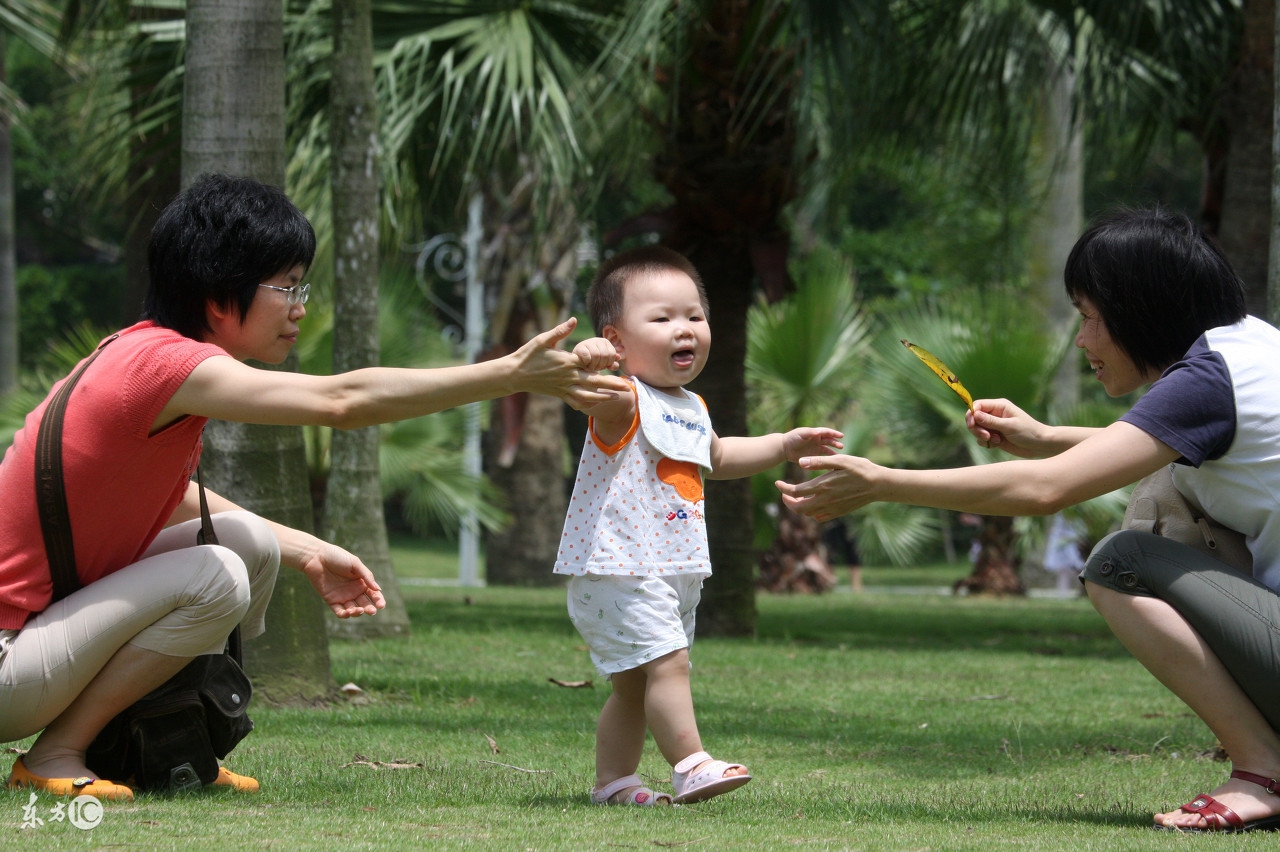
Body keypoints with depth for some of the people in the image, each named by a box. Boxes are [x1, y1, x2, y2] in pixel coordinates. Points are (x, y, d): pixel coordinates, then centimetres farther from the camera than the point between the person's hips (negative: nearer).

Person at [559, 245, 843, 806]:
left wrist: (786, 445, 34)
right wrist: (585, 362, -60)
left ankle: (613, 781, 16)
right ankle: (691, 764, -19)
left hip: (675, 575, 9)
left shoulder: (691, 410, 15)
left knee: (634, 685, 11)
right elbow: (591, 396, -38)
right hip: (620, 571, -9)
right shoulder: (625, 401, -13)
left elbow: (716, 457, 36)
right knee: (666, 662, -18)